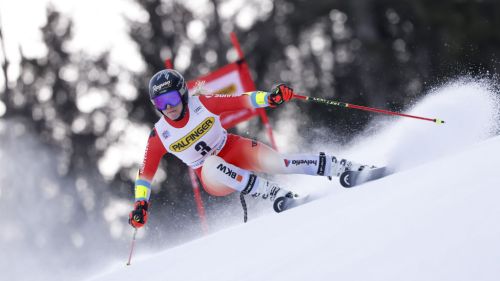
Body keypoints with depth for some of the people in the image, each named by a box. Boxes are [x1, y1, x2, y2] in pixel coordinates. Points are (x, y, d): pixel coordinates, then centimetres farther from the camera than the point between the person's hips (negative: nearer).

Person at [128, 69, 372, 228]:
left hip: (235, 150, 0)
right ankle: (276, 194, -38)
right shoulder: (159, 136, -11)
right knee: (213, 163, -37)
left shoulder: (202, 104, -13)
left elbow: (242, 101, -14)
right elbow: (145, 174, -5)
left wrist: (270, 97, -30)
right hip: (213, 177, 0)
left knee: (277, 162, -25)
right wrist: (140, 204, -18)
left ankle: (347, 167, -20)